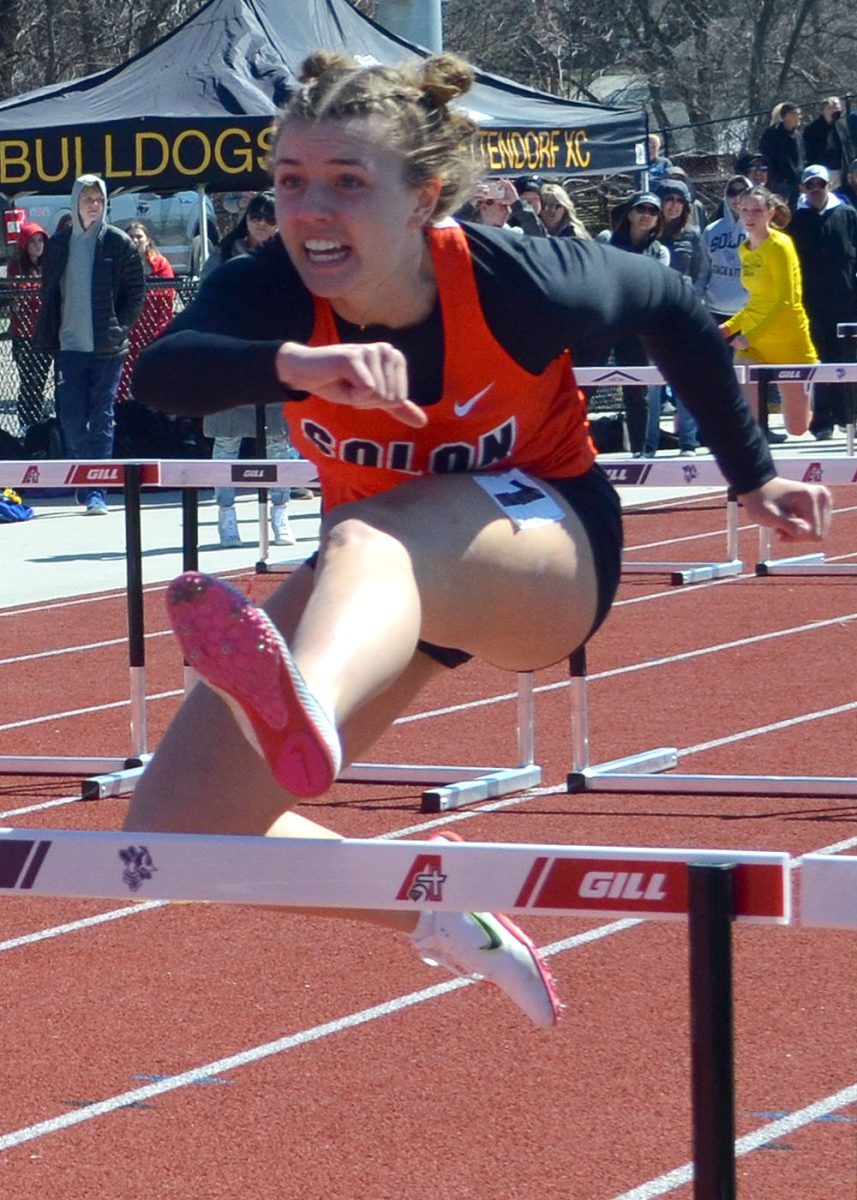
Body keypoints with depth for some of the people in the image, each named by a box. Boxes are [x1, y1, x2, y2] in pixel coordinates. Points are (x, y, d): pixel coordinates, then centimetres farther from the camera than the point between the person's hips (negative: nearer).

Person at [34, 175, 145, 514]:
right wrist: (49, 337, 4)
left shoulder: (119, 243, 1)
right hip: (70, 346, 3)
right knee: (71, 417, 0)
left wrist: (119, 329, -6)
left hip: (107, 347, -3)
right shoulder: (59, 244, 8)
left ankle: (95, 491, -4)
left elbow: (136, 292, 3)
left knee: (101, 418, -3)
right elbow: (49, 292, 13)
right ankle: (90, 482, 17)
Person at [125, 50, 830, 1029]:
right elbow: (161, 372, -43)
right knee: (171, 835, -8)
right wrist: (293, 363, -63)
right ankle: (438, 909, 15)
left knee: (372, 540, -42)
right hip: (376, 580, 5)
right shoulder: (272, 290, -21)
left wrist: (752, 477, 5)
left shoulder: (515, 282, -24)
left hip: (548, 550, -5)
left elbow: (669, 306, -3)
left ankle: (310, 713, -79)